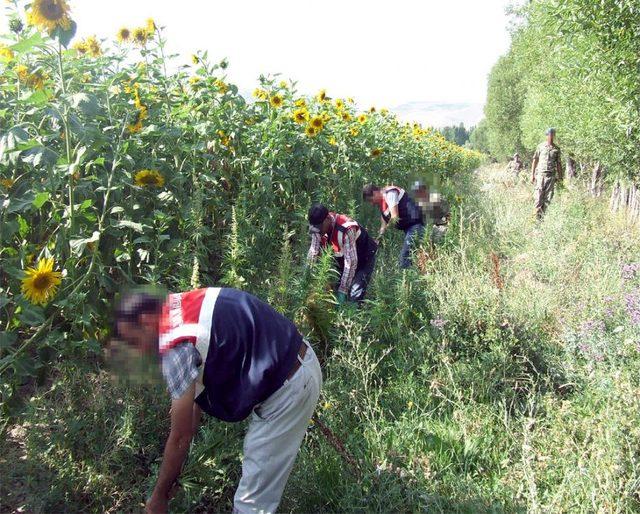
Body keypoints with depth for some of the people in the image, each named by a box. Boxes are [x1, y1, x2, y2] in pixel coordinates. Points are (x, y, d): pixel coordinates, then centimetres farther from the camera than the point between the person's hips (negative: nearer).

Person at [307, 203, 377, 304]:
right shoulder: (317, 227, -17)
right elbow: (313, 250, -7)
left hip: (364, 259, -7)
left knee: (355, 295, -19)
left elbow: (351, 262, -36)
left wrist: (343, 291, -33)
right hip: (341, 260, 7)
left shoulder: (346, 229, -38)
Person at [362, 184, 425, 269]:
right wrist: (377, 240, 9)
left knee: (404, 257, -15)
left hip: (414, 225, -10)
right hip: (407, 228, 10)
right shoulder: (381, 203, 17)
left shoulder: (390, 193, -12)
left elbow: (395, 217, -19)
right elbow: (384, 223, 20)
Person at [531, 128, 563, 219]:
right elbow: (535, 161, 4)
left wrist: (560, 177, 9)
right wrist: (532, 175, -1)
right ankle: (537, 214, 0)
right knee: (539, 195, -5)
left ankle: (544, 214, 8)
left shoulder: (556, 149, 9)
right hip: (540, 174, -2)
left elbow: (558, 164, 13)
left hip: (551, 175, 2)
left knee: (548, 196, 2)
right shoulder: (540, 146, 3)